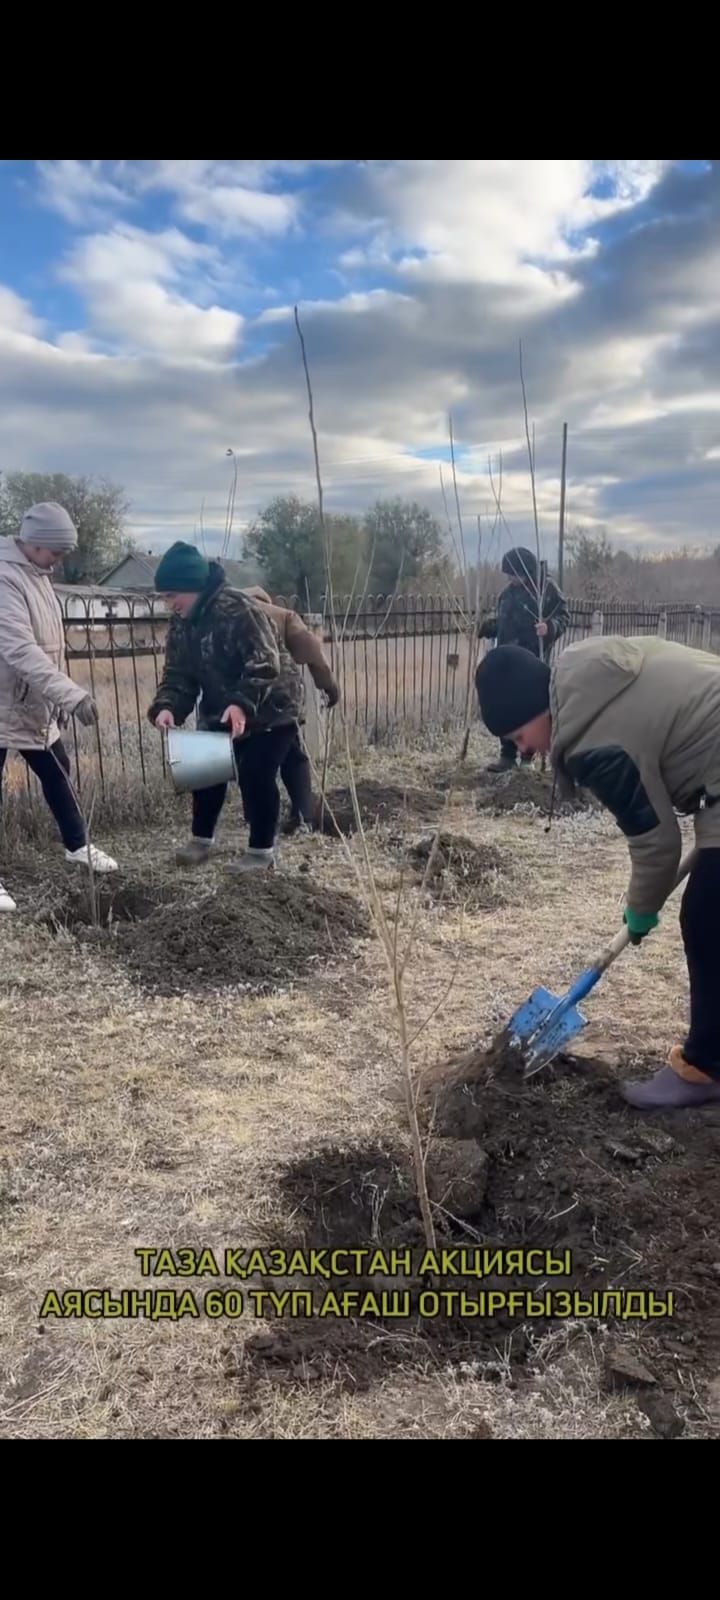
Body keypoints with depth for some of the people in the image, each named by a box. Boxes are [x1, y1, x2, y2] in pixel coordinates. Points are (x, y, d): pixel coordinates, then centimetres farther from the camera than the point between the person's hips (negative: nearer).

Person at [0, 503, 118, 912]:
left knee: (57, 771, 19)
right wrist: (72, 693, -38)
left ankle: (77, 845, 36)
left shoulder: (36, 573, 9)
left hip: (33, 703, 9)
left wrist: (61, 696, 17)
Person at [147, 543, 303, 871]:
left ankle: (261, 850, 8)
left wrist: (243, 704, -44)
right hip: (220, 712, 8)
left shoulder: (238, 608, -26)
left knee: (255, 776, -10)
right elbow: (178, 674, -3)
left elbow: (266, 663, -31)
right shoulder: (180, 624, -1)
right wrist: (167, 707, -23)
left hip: (270, 709, -8)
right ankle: (201, 839, 27)